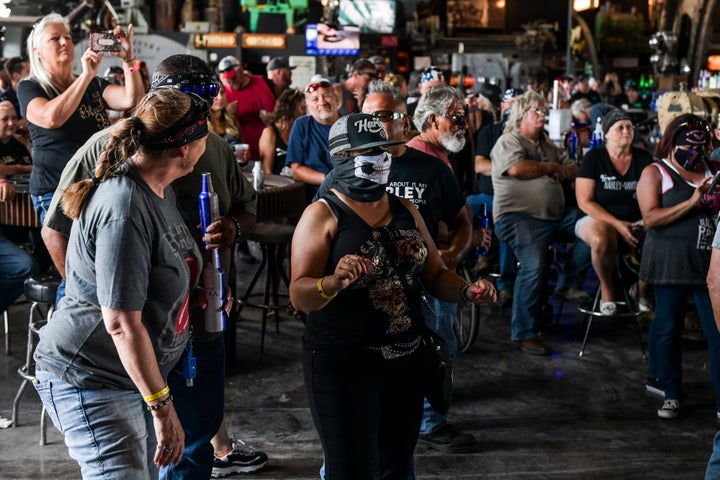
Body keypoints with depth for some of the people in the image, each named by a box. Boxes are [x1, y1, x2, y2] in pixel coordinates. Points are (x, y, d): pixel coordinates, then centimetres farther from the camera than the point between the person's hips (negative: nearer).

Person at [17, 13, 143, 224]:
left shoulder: (93, 85, 14)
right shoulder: (29, 88, -1)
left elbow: (132, 100, -3)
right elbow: (51, 118, -23)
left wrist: (129, 59, -17)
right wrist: (86, 76, -24)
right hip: (55, 191, -4)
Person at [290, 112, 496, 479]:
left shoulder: (405, 211, 9)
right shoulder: (322, 215, -9)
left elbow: (435, 275, 13)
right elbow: (299, 295, -17)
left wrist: (468, 291, -7)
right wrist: (335, 282, -38)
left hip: (406, 362, 6)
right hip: (342, 366, -6)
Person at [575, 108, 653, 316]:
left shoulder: (644, 159, 8)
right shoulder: (593, 158, -2)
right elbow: (584, 202, -8)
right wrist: (618, 224, -17)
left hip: (638, 221, 3)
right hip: (598, 218, -3)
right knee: (601, 240, -39)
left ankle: (642, 289, 1)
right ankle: (606, 289, -9)